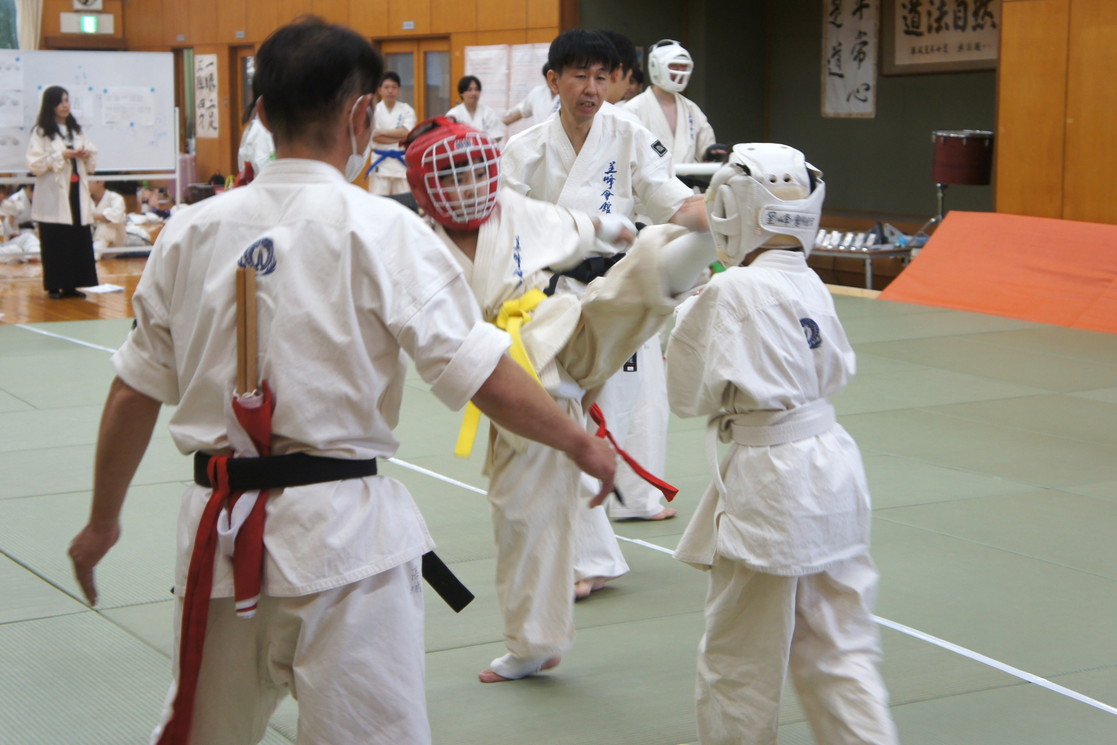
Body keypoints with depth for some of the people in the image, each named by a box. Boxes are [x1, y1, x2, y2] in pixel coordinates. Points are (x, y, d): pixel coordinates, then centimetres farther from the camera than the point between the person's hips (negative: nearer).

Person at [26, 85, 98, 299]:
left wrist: (87, 156, 0)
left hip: (77, 191, 5)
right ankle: (55, 286, 2)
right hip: (54, 195, -5)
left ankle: (71, 285, 9)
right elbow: (34, 164, -8)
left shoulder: (77, 130, 17)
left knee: (80, 240, 1)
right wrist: (61, 156, -14)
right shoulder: (41, 132, -1)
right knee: (55, 242, -6)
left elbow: (92, 165, 22)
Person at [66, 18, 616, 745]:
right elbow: (482, 373, -12)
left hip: (219, 530, 5)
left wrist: (103, 521, 22)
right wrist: (581, 442, 4)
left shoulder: (192, 231, 3)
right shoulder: (379, 230, -11)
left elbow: (135, 393, 10)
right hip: (342, 536, -5)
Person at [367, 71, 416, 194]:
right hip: (380, 162, -1)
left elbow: (406, 133, -13)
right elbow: (376, 137, -12)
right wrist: (399, 138, -15)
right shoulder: (374, 110, -3)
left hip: (401, 161, 1)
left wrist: (383, 131, -13)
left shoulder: (407, 110, 0)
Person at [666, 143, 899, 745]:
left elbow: (690, 395, -10)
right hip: (831, 464, 7)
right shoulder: (810, 285, 3)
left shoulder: (730, 293, -17)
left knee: (739, 659, 9)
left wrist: (685, 319, 1)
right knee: (838, 647, 17)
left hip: (770, 480, -7)